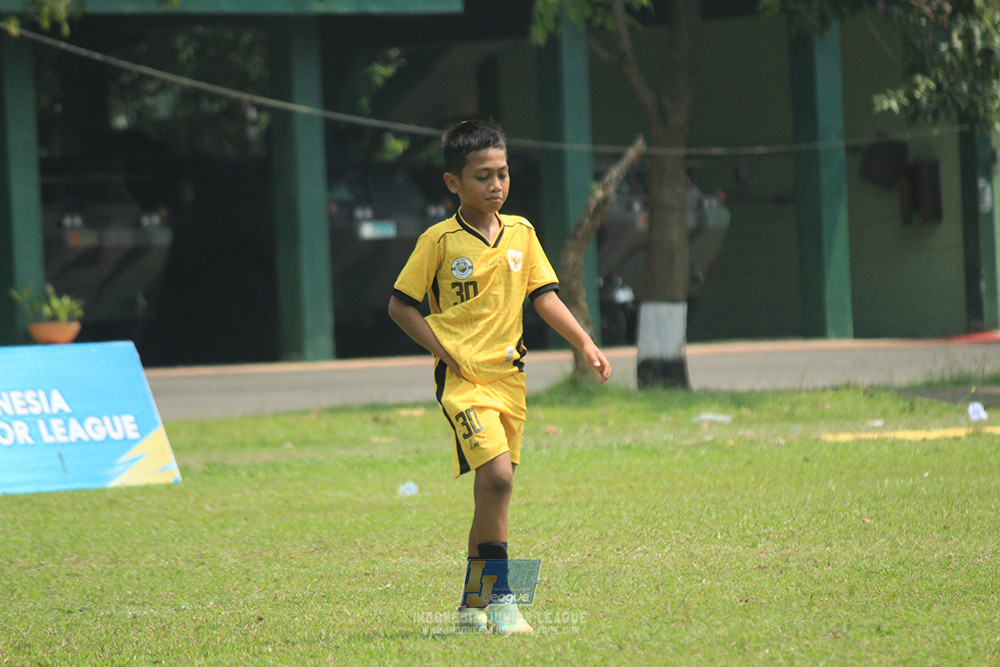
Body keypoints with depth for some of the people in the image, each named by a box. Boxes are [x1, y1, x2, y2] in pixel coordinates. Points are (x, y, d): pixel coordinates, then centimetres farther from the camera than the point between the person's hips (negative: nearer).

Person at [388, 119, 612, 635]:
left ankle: (473, 604, 21)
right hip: (463, 379, -6)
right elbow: (400, 305, 0)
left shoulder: (520, 233, 8)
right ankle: (499, 599, -14)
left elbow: (544, 296, 11)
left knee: (492, 487, 10)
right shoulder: (439, 241, -5)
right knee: (497, 476, -20)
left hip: (508, 375, 6)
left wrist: (585, 343, -1)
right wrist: (444, 351, -10)